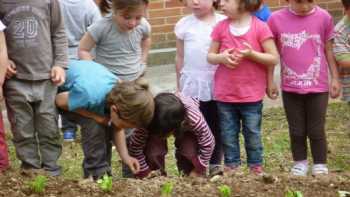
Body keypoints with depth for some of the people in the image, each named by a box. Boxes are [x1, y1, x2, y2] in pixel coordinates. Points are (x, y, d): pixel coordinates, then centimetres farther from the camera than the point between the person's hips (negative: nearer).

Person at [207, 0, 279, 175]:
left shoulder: (260, 27, -9)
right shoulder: (221, 27, 0)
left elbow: (274, 59, -7)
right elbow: (210, 56, 7)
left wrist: (252, 54, -22)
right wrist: (221, 57, -15)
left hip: (251, 95, -2)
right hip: (225, 94, 3)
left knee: (253, 135, 7)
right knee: (228, 136, 8)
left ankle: (256, 169, 18)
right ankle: (231, 169, 17)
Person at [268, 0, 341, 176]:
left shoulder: (324, 17, -6)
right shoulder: (276, 19, -6)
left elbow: (328, 50, 3)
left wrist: (335, 78, 5)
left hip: (318, 86, -1)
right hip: (290, 87, 1)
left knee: (317, 131, 5)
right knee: (297, 131, 11)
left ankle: (320, 167, 17)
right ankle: (300, 163, 27)